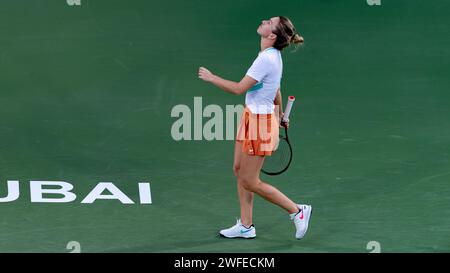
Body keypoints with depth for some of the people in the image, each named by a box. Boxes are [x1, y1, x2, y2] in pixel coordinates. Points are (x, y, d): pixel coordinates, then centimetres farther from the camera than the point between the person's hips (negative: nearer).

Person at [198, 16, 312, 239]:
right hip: (252, 118, 9)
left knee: (250, 182, 0)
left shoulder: (266, 59, -25)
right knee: (239, 171, 14)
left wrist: (211, 78, -12)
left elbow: (239, 89, -24)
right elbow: (277, 92, 19)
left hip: (260, 122, -9)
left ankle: (297, 211, 9)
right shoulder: (273, 55, 5)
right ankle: (246, 226, 21)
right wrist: (279, 114, 34)